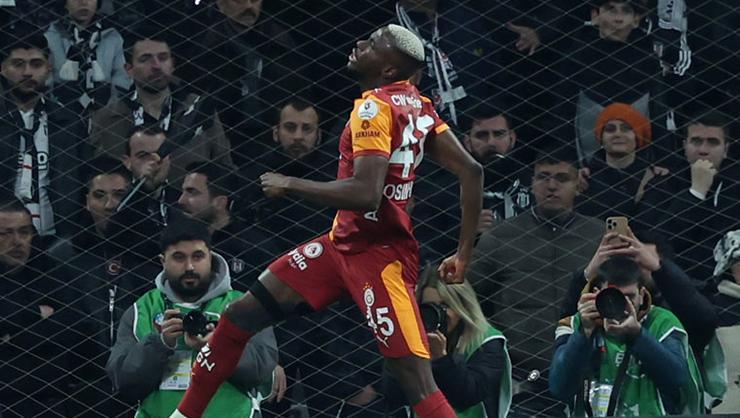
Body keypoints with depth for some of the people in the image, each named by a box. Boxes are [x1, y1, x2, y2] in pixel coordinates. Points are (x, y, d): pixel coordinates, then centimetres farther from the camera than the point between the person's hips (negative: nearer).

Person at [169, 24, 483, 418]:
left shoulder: (375, 107, -17)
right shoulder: (416, 105, 9)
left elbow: (366, 194, -28)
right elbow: (471, 170, 9)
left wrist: (289, 184, -16)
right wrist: (464, 253, 13)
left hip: (377, 253, -10)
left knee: (418, 384, -14)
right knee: (241, 315, 11)